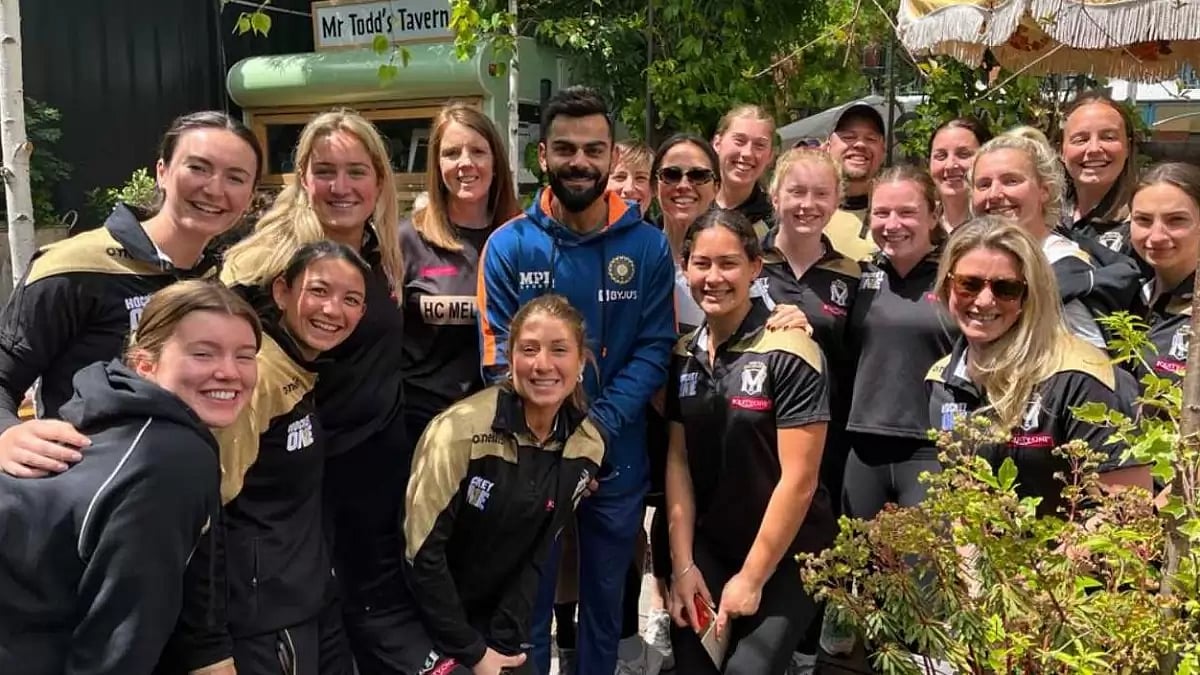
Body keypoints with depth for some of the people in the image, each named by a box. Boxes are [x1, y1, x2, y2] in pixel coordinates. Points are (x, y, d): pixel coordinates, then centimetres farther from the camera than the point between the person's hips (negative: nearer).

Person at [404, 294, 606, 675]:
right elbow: (422, 551, -18)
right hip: (419, 612, -4)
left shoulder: (586, 446, -6)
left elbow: (537, 555, 0)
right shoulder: (462, 429, -23)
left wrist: (506, 642, -8)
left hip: (493, 616, 5)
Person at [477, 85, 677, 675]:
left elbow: (654, 349, -7)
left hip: (617, 458, 1)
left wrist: (598, 423, -19)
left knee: (605, 602, 19)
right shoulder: (509, 245, -6)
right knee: (527, 604, 14)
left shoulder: (648, 246, -4)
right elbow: (499, 356, -7)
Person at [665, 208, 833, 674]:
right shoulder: (683, 356, 1)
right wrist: (682, 564, -3)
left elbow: (799, 479, -17)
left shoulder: (789, 353, -17)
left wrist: (751, 577, -13)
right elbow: (678, 460, 3)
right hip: (708, 547, 5)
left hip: (786, 556, -4)